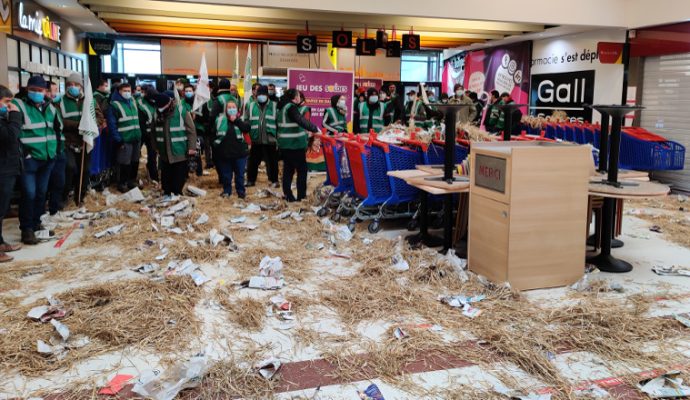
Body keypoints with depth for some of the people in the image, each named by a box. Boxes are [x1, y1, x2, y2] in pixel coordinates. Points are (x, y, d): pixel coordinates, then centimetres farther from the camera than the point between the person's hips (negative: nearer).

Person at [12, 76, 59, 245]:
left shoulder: (50, 108, 12)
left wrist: (56, 149, 19)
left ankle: (36, 223, 25)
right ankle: (27, 229, -1)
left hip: (47, 158, 6)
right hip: (29, 159, -6)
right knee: (29, 193, -11)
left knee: (41, 193, 12)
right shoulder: (19, 105, -7)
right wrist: (22, 152, -17)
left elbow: (57, 129, 26)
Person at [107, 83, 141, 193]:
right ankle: (122, 184, 13)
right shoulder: (114, 105, -8)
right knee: (125, 163, -1)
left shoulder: (132, 102, 14)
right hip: (124, 140, -6)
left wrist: (139, 134, 12)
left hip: (136, 138, 6)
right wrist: (118, 140, -16)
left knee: (135, 162, 13)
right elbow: (112, 124, -12)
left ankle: (132, 181, 27)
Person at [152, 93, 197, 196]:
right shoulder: (158, 113, 2)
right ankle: (166, 194, 28)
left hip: (180, 153, -4)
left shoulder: (182, 112, -12)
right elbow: (155, 132, 13)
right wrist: (157, 147, 14)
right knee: (165, 177, 14)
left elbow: (191, 131, -10)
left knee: (179, 178, 5)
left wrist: (191, 148, -13)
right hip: (164, 153, 4)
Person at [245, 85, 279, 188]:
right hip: (256, 141, 2)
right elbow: (246, 122, 5)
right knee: (253, 161, 10)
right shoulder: (251, 106, 5)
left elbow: (279, 122, 1)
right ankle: (251, 180, 23)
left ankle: (274, 180, 20)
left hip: (270, 140, -2)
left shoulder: (274, 106, 1)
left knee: (272, 162, 7)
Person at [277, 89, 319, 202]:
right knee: (302, 169, 0)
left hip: (284, 143, 9)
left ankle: (288, 195, 13)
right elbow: (301, 121, -25)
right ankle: (301, 195, 2)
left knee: (288, 169, 12)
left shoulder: (283, 107, 14)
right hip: (295, 144, -9)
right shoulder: (291, 107, -15)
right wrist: (315, 129, -18)